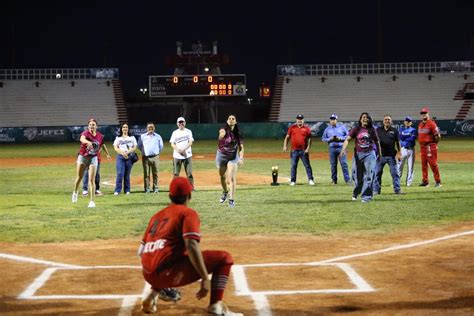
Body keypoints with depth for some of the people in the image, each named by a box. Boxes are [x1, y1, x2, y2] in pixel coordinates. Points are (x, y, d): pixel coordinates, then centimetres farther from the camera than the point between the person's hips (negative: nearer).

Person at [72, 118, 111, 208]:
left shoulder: (100, 136, -3)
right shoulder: (86, 133, -15)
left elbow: (103, 144, 18)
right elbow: (82, 139, -39)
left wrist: (107, 154, 29)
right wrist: (88, 142, -60)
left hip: (93, 158, 1)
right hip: (83, 157, -1)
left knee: (92, 180, -4)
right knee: (79, 177, 12)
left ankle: (92, 201, -4)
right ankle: (75, 192, 42)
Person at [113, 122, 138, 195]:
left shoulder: (132, 138, 14)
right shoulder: (118, 138, 12)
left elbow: (134, 147, 4)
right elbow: (115, 148, 1)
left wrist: (128, 152, -13)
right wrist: (122, 153, -16)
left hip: (129, 157, 1)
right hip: (120, 157, -1)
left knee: (127, 174, 2)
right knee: (120, 173, -12)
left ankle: (127, 190, 8)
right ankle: (117, 190, -11)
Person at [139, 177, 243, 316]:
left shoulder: (157, 216, 22)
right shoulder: (188, 213, 2)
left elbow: (141, 250, 24)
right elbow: (191, 246, -15)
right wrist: (205, 279, -17)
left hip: (149, 275, 7)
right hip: (169, 273, -7)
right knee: (224, 258, 3)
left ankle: (152, 296, 20)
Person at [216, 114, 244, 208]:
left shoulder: (237, 133, -6)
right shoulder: (224, 130, -15)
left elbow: (241, 146, 1)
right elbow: (220, 138, -39)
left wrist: (241, 158, -12)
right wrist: (221, 135, -64)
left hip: (233, 156, 0)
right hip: (221, 155, 0)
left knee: (231, 178, -11)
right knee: (223, 177, 14)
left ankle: (232, 199, -10)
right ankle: (225, 192, 42)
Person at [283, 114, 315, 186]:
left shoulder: (306, 129, 3)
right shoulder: (292, 128, 7)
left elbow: (309, 139, 4)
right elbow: (287, 137, 9)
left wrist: (308, 148, -8)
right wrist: (285, 146, -3)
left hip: (303, 151, -1)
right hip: (294, 151, 1)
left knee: (307, 165, -1)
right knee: (293, 166, 4)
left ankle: (310, 180, 2)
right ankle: (293, 181, 9)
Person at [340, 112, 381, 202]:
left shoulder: (372, 130, 2)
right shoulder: (356, 129, 1)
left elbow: (377, 142, 10)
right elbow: (347, 139, -6)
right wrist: (343, 149, -22)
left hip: (370, 154, -1)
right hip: (358, 154, 1)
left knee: (369, 175, -7)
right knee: (358, 176, 9)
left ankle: (366, 196, -4)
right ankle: (355, 193, 31)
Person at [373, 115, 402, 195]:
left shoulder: (394, 130, 7)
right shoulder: (378, 130, 8)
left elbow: (398, 143, 7)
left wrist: (398, 153, -2)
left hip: (392, 155, -1)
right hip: (380, 155, 1)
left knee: (395, 173, 0)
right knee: (377, 173, 3)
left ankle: (397, 189, 3)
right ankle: (376, 190, 9)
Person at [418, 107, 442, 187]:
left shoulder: (431, 123, -9)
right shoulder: (420, 124, 16)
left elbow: (437, 135, -12)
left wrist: (434, 144, -6)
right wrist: (421, 144, 16)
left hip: (430, 147, -8)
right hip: (422, 146, 8)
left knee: (433, 164, -8)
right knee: (423, 164, 10)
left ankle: (438, 181, -4)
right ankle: (425, 181, 16)